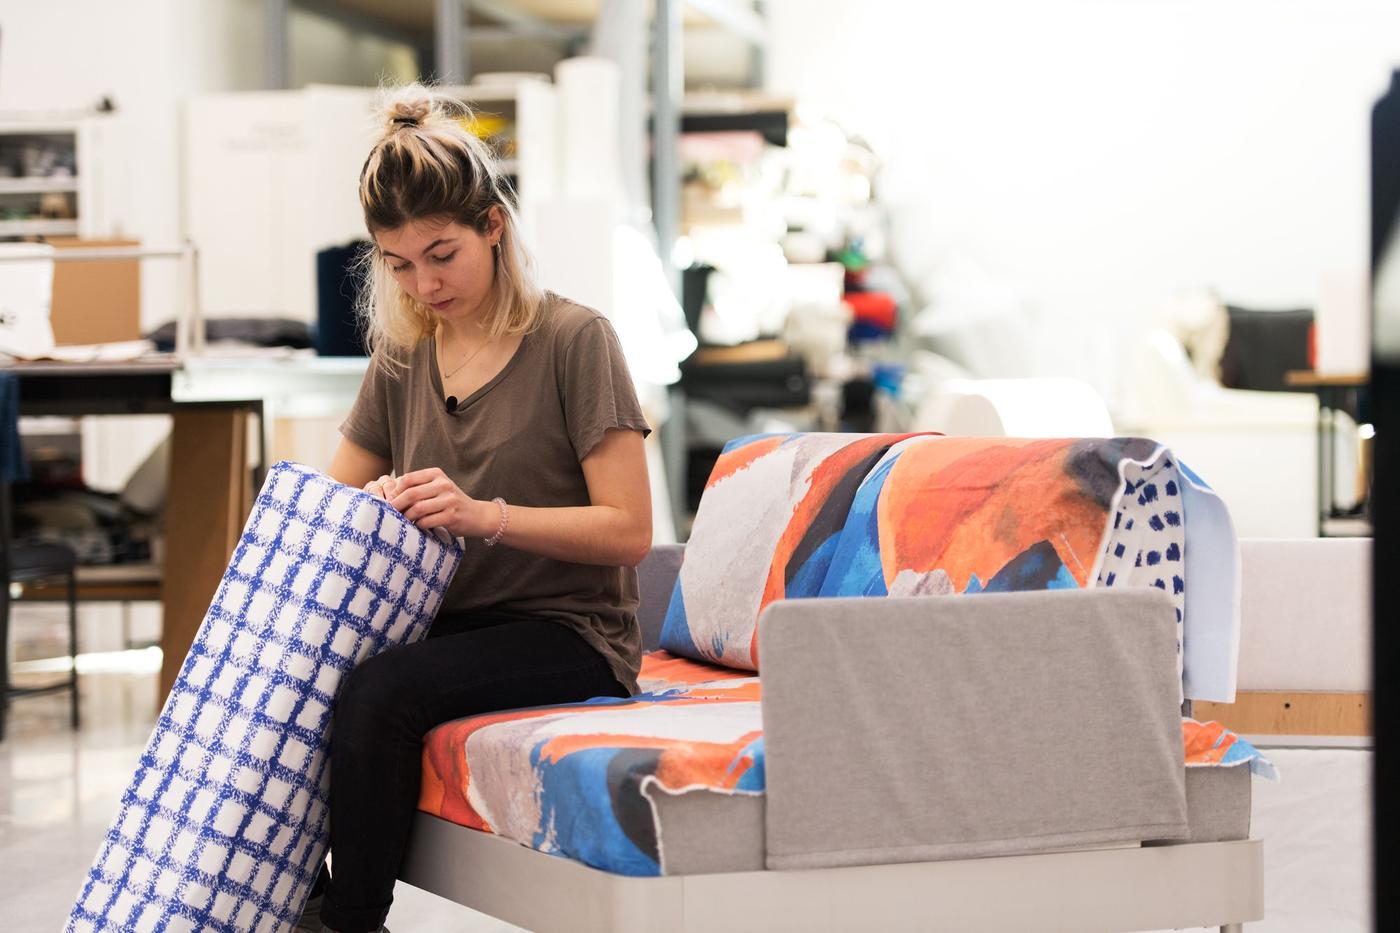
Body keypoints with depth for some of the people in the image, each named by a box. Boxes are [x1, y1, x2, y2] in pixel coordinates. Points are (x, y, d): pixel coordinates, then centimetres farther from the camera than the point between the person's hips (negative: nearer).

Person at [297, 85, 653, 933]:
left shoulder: (573, 339, -8)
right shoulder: (402, 358, 10)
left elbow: (628, 532, -13)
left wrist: (486, 515, -25)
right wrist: (374, 505, -9)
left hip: (571, 636, -6)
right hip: (447, 623, 6)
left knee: (381, 693, -31)